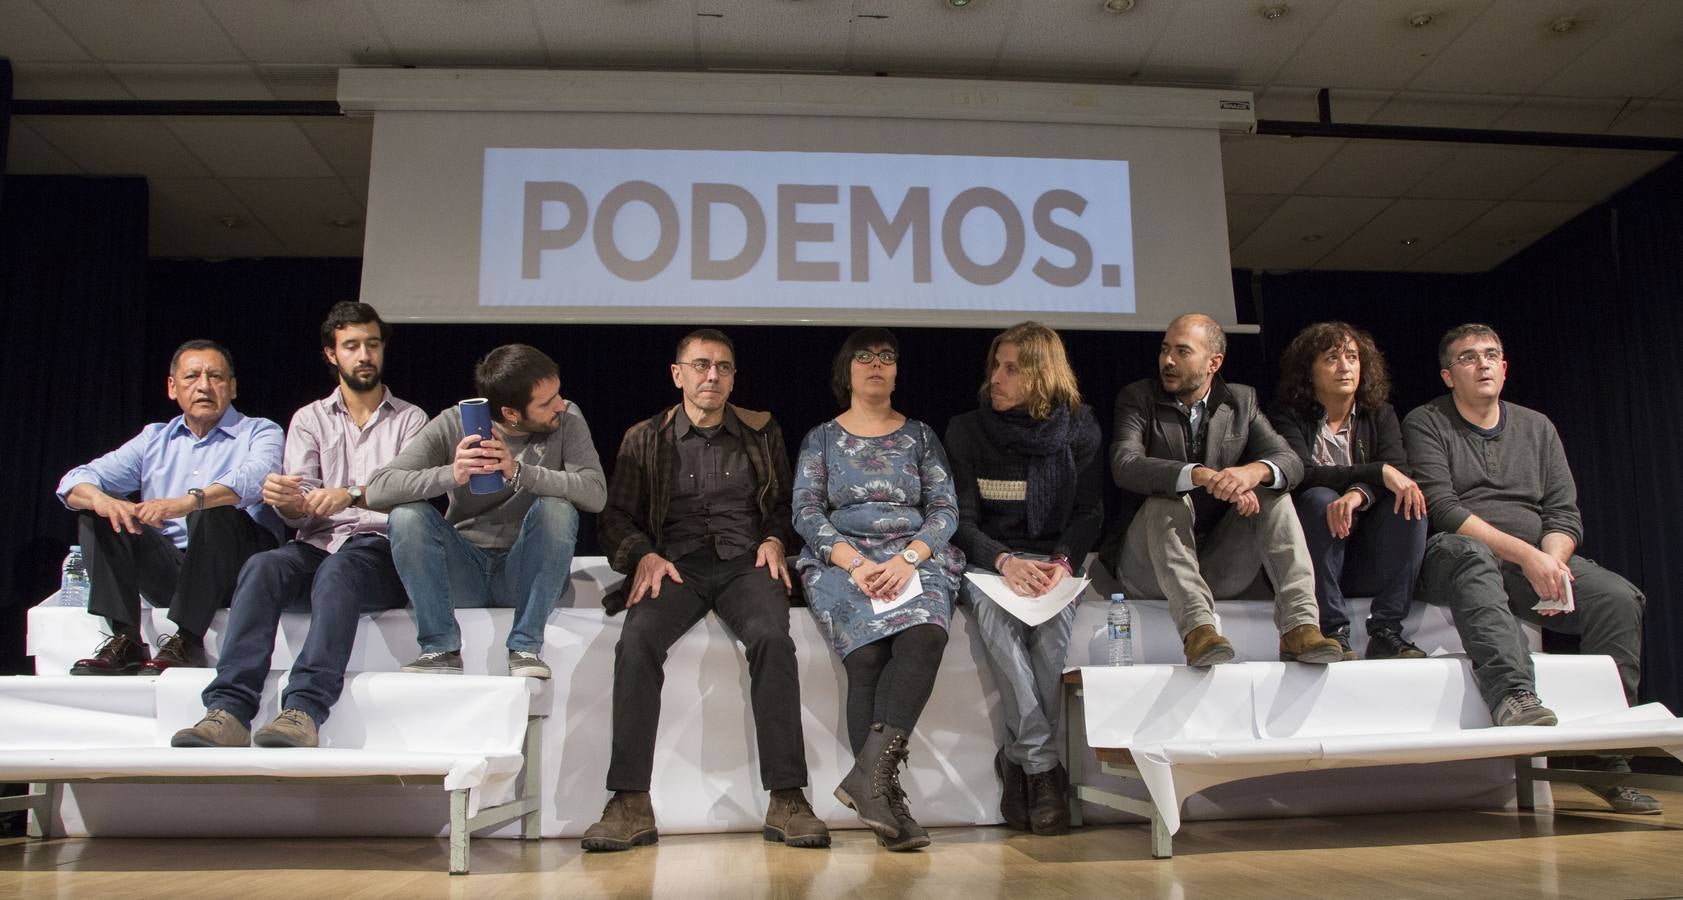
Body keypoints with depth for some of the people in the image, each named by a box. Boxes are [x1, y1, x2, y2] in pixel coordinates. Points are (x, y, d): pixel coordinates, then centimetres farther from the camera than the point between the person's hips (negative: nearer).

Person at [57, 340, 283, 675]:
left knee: (214, 511, -31)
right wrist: (101, 500, -19)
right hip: (167, 569, 5)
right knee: (96, 510, -9)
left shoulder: (260, 432, 5)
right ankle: (125, 641, -17)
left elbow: (255, 478, -20)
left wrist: (189, 502, -38)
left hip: (234, 569, -5)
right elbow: (75, 481, 7)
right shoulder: (155, 439, 18)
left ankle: (187, 640, -24)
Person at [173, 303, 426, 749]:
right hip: (319, 545, 3)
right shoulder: (310, 419, 21)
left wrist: (353, 495, -22)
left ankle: (304, 710, -49)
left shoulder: (410, 419, 16)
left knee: (339, 568, -37)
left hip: (380, 551, -2)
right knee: (262, 567, -30)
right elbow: (302, 510, 9)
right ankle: (229, 711, -40)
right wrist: (286, 501, -18)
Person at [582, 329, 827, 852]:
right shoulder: (645, 439, 14)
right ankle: (630, 804, -27)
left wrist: (773, 541, 1)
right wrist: (645, 556, -8)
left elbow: (784, 504, 22)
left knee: (773, 638, -33)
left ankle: (787, 800, -30)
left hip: (744, 562, 0)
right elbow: (616, 517, 12)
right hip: (677, 565, 0)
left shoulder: (762, 432, 17)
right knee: (637, 642, -31)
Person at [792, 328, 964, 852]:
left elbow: (945, 509, 8)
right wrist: (855, 562, -14)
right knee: (868, 653, -31)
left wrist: (908, 559, -12)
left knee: (925, 637, -33)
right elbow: (806, 512, 4)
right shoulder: (821, 439, 16)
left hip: (914, 561, 1)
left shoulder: (920, 436, 18)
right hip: (842, 564, -1)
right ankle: (884, 792, -30)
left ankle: (868, 773, -37)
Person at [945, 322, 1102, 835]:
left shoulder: (1079, 431, 5)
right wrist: (1005, 561, -22)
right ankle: (1043, 764, -30)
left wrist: (1063, 560, -16)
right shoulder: (966, 431, 2)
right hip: (985, 560, 0)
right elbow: (962, 520, -3)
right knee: (996, 614, -35)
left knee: (1053, 618, -34)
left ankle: (1019, 758, -22)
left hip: (1051, 561, 1)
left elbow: (1090, 513, 5)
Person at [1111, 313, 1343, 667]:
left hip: (1221, 568, 3)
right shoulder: (1137, 399, 0)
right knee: (1169, 498, -29)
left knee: (1272, 492, -17)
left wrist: (1254, 471, -29)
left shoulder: (1241, 401, 9)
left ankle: (1300, 624, -30)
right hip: (1153, 568, -2)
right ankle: (1197, 628, -45)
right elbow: (1124, 465, -20)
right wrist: (1200, 475, -36)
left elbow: (1290, 462, -4)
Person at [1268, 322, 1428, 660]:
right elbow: (1302, 475, -18)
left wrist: (1359, 494, -32)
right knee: (1319, 499, -30)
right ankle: (1332, 631, -28)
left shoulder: (1380, 415, 10)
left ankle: (1386, 631, -24)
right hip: (1310, 556, -3)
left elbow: (1399, 473, -10)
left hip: (1367, 562, 3)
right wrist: (1378, 472, -27)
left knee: (1409, 502, -21)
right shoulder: (1287, 416, 0)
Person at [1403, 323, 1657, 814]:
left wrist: (1551, 561, -13)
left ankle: (1608, 749, -19)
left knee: (1618, 597, -20)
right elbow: (1441, 508, -10)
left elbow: (1565, 514, 10)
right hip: (1451, 554, -4)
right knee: (1470, 554, -38)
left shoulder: (1537, 427, 19)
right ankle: (1513, 695, -57)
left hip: (1537, 559, 5)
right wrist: (1524, 555, -18)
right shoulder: (1425, 424, 4)